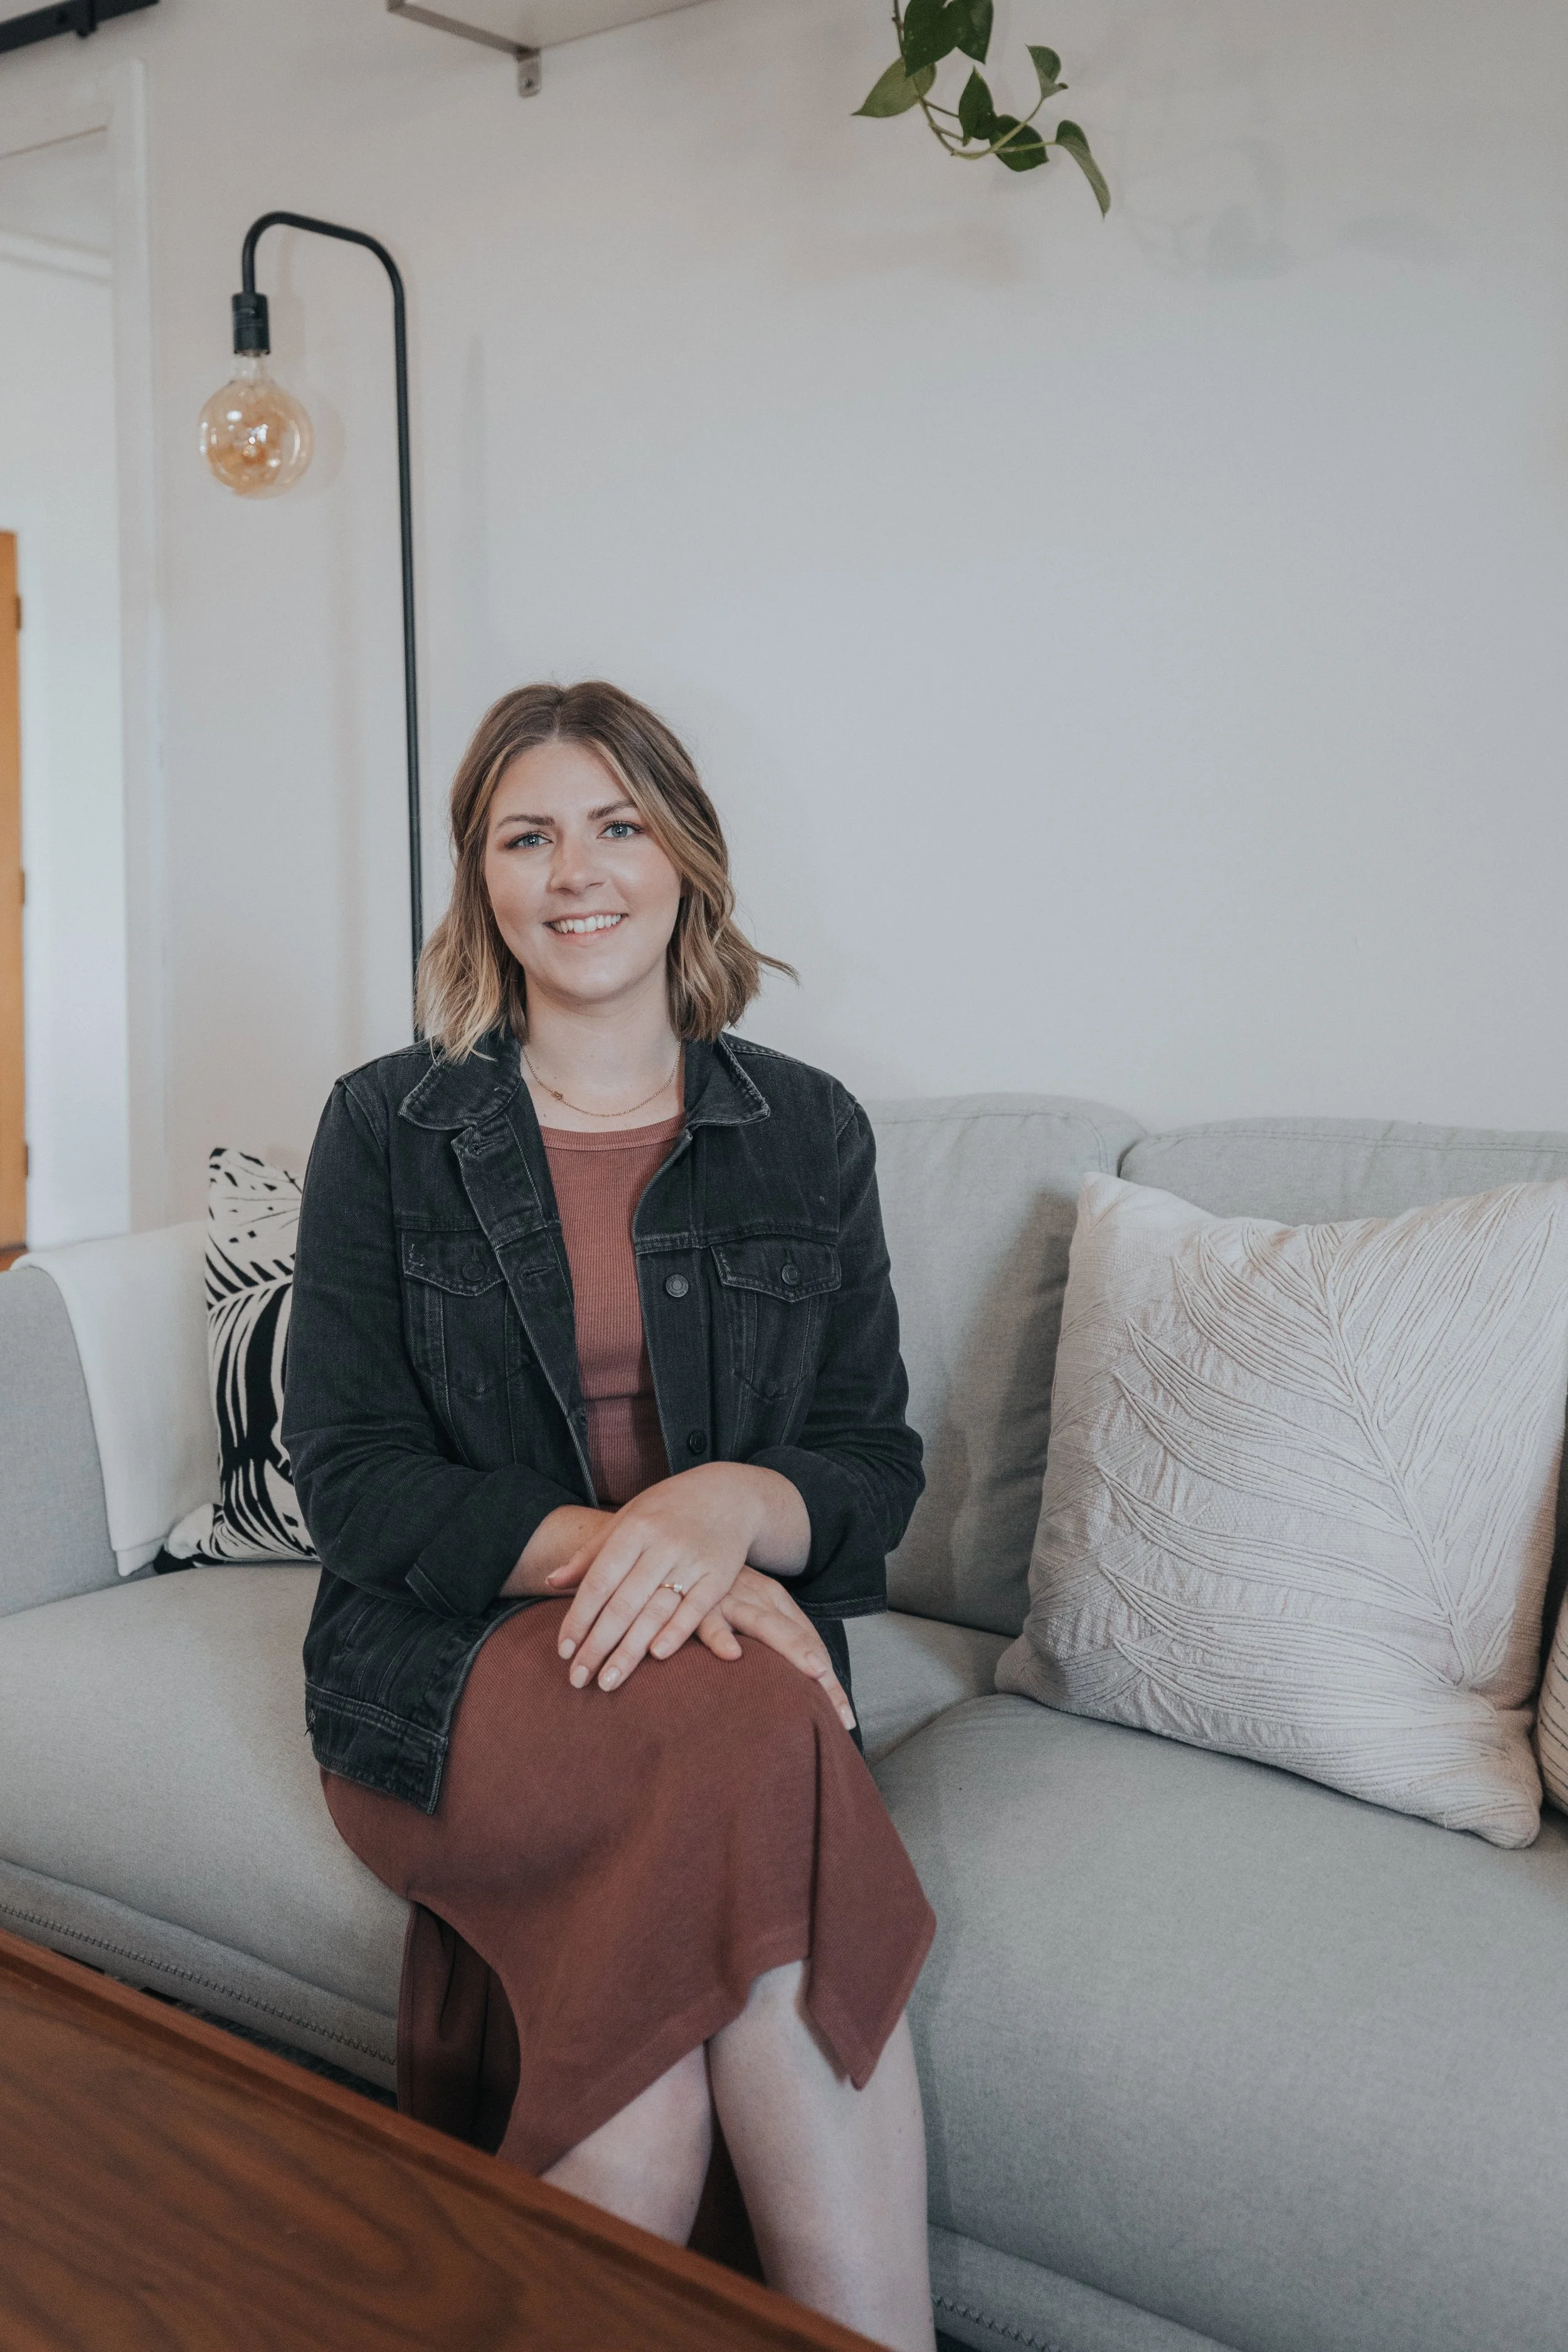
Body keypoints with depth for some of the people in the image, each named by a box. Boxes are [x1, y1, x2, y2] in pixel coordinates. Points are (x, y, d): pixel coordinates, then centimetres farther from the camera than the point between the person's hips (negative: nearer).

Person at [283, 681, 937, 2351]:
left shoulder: (808, 1135, 9)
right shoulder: (385, 1130, 5)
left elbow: (876, 1465, 5)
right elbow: (347, 1471, -3)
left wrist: (727, 1507, -20)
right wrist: (599, 1540, -21)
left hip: (728, 1642, 2)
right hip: (447, 1668, -1)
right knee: (749, 1741, -33)